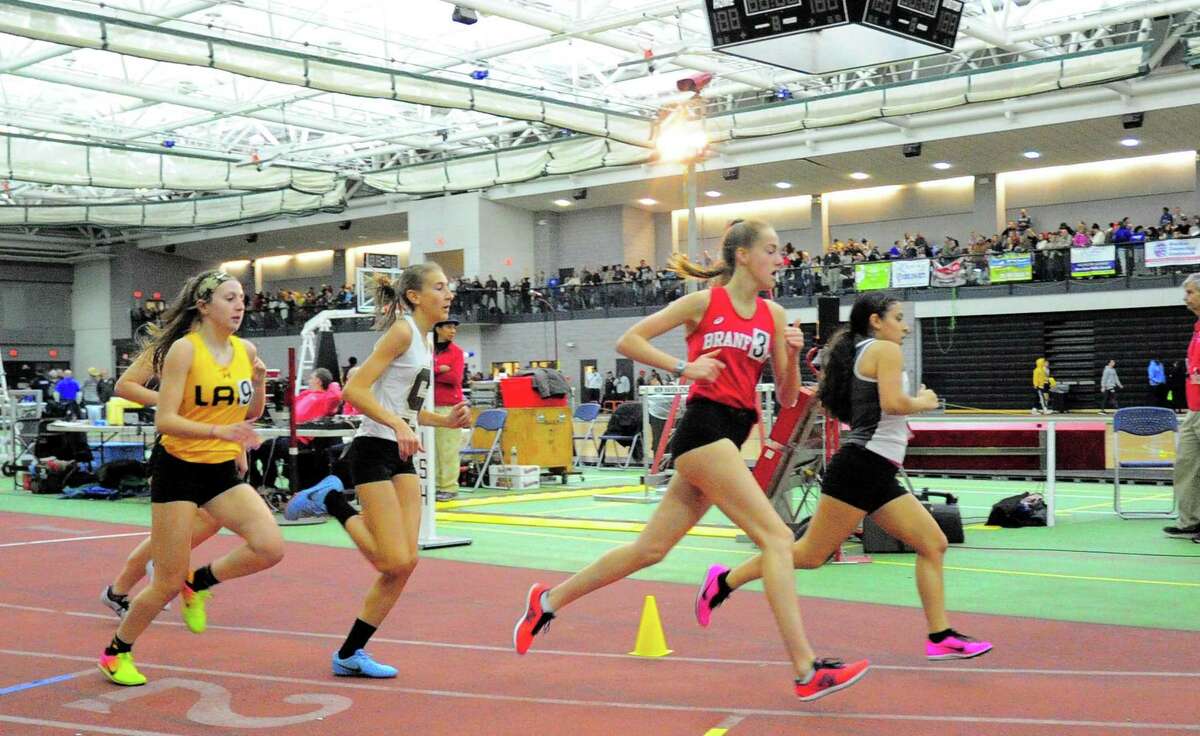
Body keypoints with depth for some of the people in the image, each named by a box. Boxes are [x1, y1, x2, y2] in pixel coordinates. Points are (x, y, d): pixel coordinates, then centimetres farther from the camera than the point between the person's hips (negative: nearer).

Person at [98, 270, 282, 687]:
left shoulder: (245, 350, 4)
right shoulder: (184, 349, -14)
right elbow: (165, 420, -19)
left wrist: (260, 382, -5)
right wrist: (220, 431, -31)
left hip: (223, 471, 6)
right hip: (179, 469, -5)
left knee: (270, 547, -15)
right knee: (168, 582, -1)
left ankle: (198, 582, 12)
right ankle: (116, 652, 24)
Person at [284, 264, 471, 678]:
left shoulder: (422, 340, 16)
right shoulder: (402, 331, -10)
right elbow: (354, 390, -18)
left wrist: (445, 421, 10)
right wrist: (398, 425, -27)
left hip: (402, 456, 9)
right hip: (374, 450, -9)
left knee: (406, 562, 3)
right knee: (395, 562, -13)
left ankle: (350, 655, 13)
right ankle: (329, 502, 7)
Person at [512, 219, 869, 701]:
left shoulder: (774, 315, 14)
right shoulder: (704, 303, -1)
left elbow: (787, 399, 13)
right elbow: (628, 341, 0)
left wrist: (792, 355, -5)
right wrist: (684, 367, -10)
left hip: (730, 438, 7)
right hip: (705, 428, -7)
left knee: (651, 549, 10)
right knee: (777, 537, -14)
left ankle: (548, 600, 24)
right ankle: (806, 672, -13)